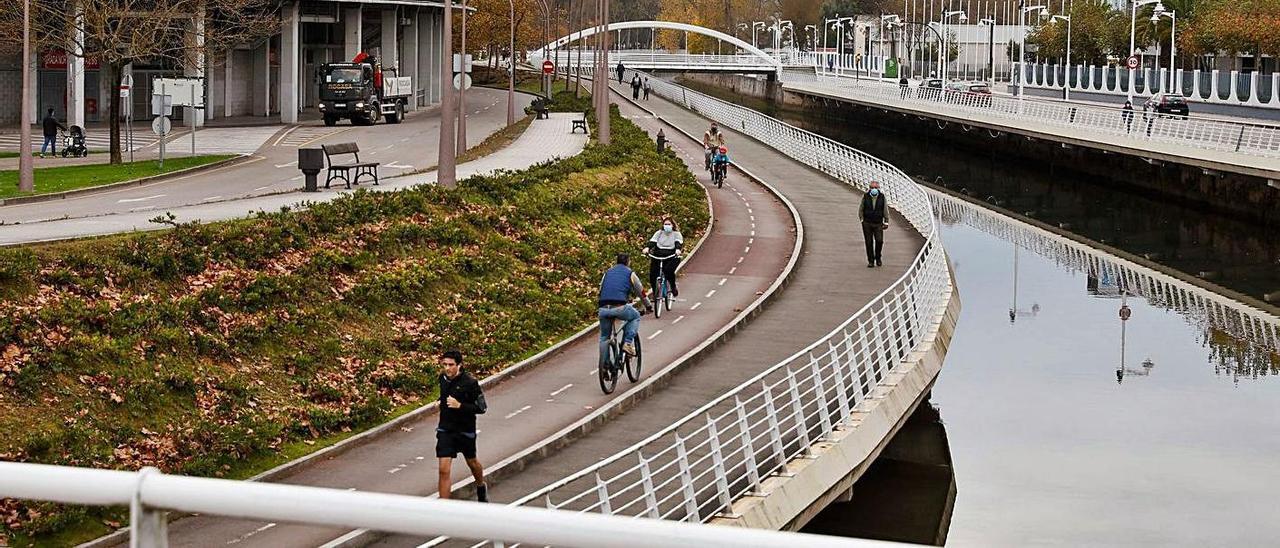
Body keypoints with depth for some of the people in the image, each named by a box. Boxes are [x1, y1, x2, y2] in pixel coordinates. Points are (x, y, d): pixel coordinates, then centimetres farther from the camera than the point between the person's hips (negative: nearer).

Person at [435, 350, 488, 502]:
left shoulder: (470, 382, -20)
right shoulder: (443, 378, -3)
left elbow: (482, 407, -18)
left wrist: (460, 405, -27)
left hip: (465, 431, -2)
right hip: (445, 430, 2)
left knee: (472, 463, 23)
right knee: (444, 470, -8)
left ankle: (481, 487, 54)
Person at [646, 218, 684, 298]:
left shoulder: (676, 234, 7)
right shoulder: (659, 233, 12)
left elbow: (679, 242, -10)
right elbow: (652, 241, -2)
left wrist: (678, 249, -33)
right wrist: (647, 247, -23)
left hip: (671, 258, -3)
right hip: (657, 257, 3)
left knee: (668, 271, -31)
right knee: (652, 274, -12)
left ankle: (673, 287, -6)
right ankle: (655, 292, 7)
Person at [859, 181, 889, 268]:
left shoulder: (882, 197, -1)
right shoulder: (865, 197, -3)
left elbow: (885, 211, 5)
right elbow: (860, 210, 6)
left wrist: (886, 222, 1)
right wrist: (862, 220, -3)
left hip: (878, 224, 0)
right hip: (867, 224, 0)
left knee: (879, 241, -11)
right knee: (869, 243, 0)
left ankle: (878, 258, 11)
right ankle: (871, 261, 9)